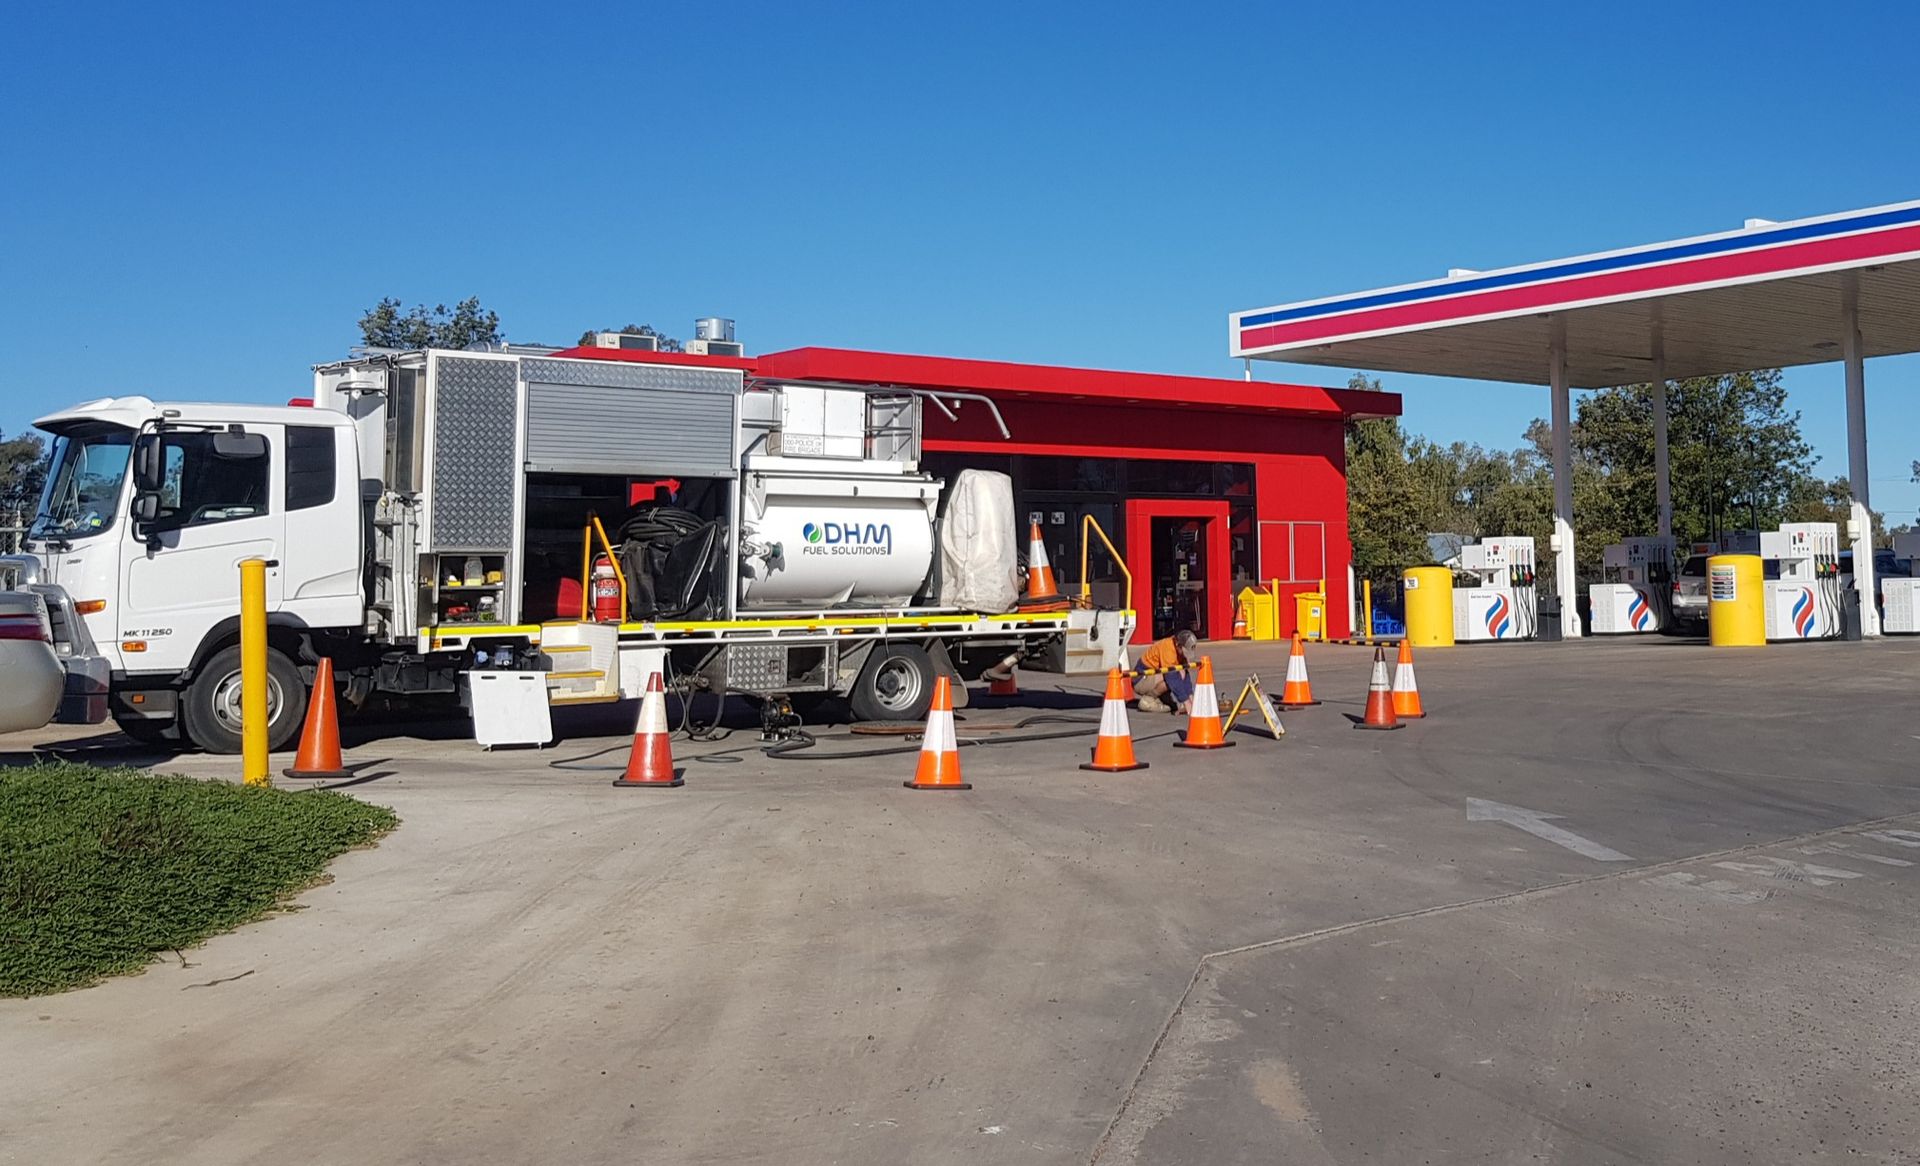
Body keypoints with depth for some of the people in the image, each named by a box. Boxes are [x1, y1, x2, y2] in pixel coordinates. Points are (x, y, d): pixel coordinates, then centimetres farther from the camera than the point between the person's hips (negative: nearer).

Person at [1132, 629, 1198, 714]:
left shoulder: (1180, 650, -2)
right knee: (1171, 678, -29)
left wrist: (1190, 697, -13)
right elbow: (1173, 678, -31)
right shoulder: (1167, 648, -28)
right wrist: (1186, 703, -30)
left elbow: (1185, 674, -2)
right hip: (1141, 679, -9)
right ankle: (1148, 699, -13)